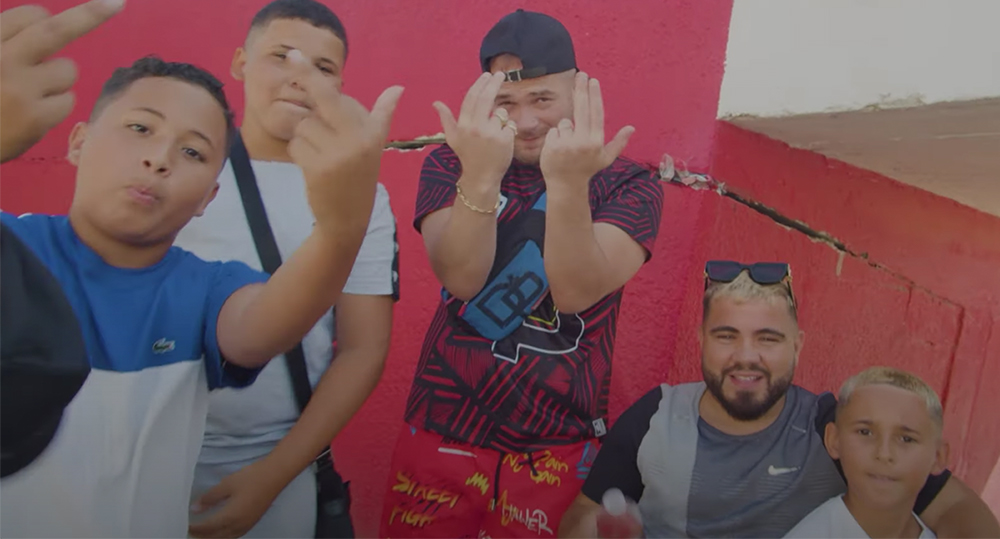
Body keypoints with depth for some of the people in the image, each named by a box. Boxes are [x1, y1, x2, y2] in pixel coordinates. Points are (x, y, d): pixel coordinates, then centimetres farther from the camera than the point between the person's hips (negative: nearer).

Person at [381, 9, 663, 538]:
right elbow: (460, 278, -18)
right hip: (442, 433, 1)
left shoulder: (628, 185, -5)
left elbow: (576, 292, -20)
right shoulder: (450, 164, -1)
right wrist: (480, 176, -34)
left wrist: (567, 185, -35)